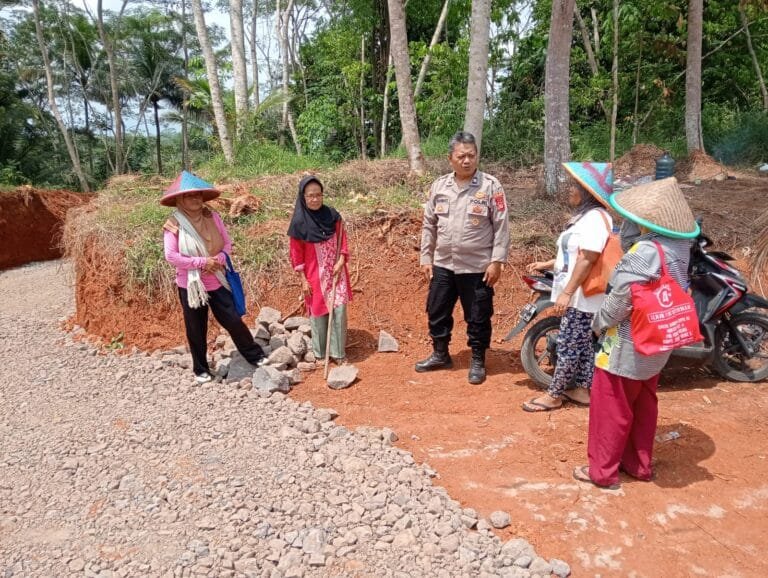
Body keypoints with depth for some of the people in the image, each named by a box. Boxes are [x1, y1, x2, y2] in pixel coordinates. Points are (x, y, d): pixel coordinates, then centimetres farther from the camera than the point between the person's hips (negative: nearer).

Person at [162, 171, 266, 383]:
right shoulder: (174, 224, -13)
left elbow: (227, 243, 3)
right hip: (190, 285, -2)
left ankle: (255, 355, 24)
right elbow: (170, 256, -19)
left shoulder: (212, 217, -3)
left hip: (217, 282, 2)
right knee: (196, 330, 11)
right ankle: (201, 370, 29)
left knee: (233, 321, 5)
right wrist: (202, 262, -22)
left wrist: (219, 259, -17)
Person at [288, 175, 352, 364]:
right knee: (318, 312, 7)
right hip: (315, 275, -2)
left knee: (339, 310, -1)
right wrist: (303, 280, -7)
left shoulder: (332, 215, -2)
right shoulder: (299, 222, -9)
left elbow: (342, 240, 4)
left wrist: (340, 262, -11)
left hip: (336, 272, 2)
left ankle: (338, 352, 12)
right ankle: (320, 353, 23)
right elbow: (296, 253, -5)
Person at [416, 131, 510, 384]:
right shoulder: (439, 186, 5)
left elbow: (502, 227, -7)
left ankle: (478, 361, 25)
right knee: (437, 312, 14)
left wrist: (497, 261, -12)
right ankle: (440, 354, 34)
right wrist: (426, 258, 8)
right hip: (443, 265, 4)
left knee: (478, 317, 7)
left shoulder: (490, 186, -7)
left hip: (477, 267, -4)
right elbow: (429, 225, 11)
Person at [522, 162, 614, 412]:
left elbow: (587, 259, -24)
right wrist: (546, 264, 19)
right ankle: (582, 390, 26)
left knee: (568, 345, -2)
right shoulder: (584, 216, 15)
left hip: (582, 296, -10)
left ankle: (554, 395, 8)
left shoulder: (595, 217, -18)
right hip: (577, 295, 10)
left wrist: (567, 292, -24)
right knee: (582, 343, 16)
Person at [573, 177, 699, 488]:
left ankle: (602, 470, 17)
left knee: (611, 407, 5)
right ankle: (639, 464, 33)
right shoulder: (680, 247, -2)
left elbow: (621, 299, -22)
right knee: (643, 405, 19)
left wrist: (599, 323, -7)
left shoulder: (645, 252, -27)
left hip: (629, 343, -8)